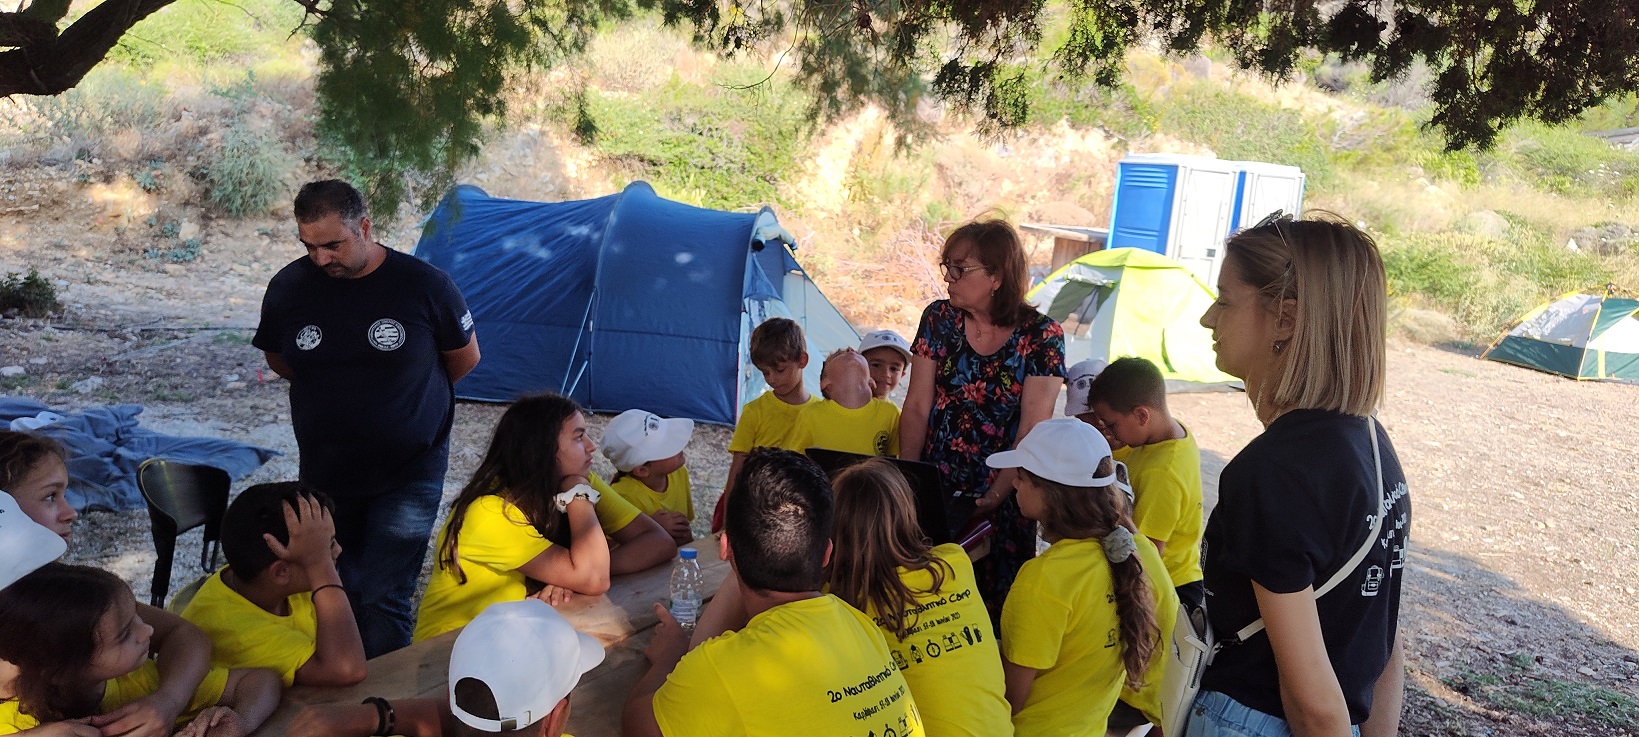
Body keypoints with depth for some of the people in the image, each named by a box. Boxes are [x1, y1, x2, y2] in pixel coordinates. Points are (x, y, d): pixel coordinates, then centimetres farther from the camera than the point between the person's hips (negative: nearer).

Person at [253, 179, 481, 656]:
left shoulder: (424, 285, -14)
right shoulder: (289, 286, -5)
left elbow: (465, 358, 2)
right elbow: (279, 361, 14)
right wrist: (336, 391, 9)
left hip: (408, 477, -3)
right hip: (324, 474, 4)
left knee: (383, 599, -7)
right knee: (337, 596, 14)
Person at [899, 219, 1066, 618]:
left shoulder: (1041, 336, -9)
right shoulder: (939, 319, 0)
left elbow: (1033, 430, -11)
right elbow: (916, 408, -1)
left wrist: (994, 498, -17)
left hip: (1004, 499, -2)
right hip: (935, 491, 2)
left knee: (994, 602, 6)